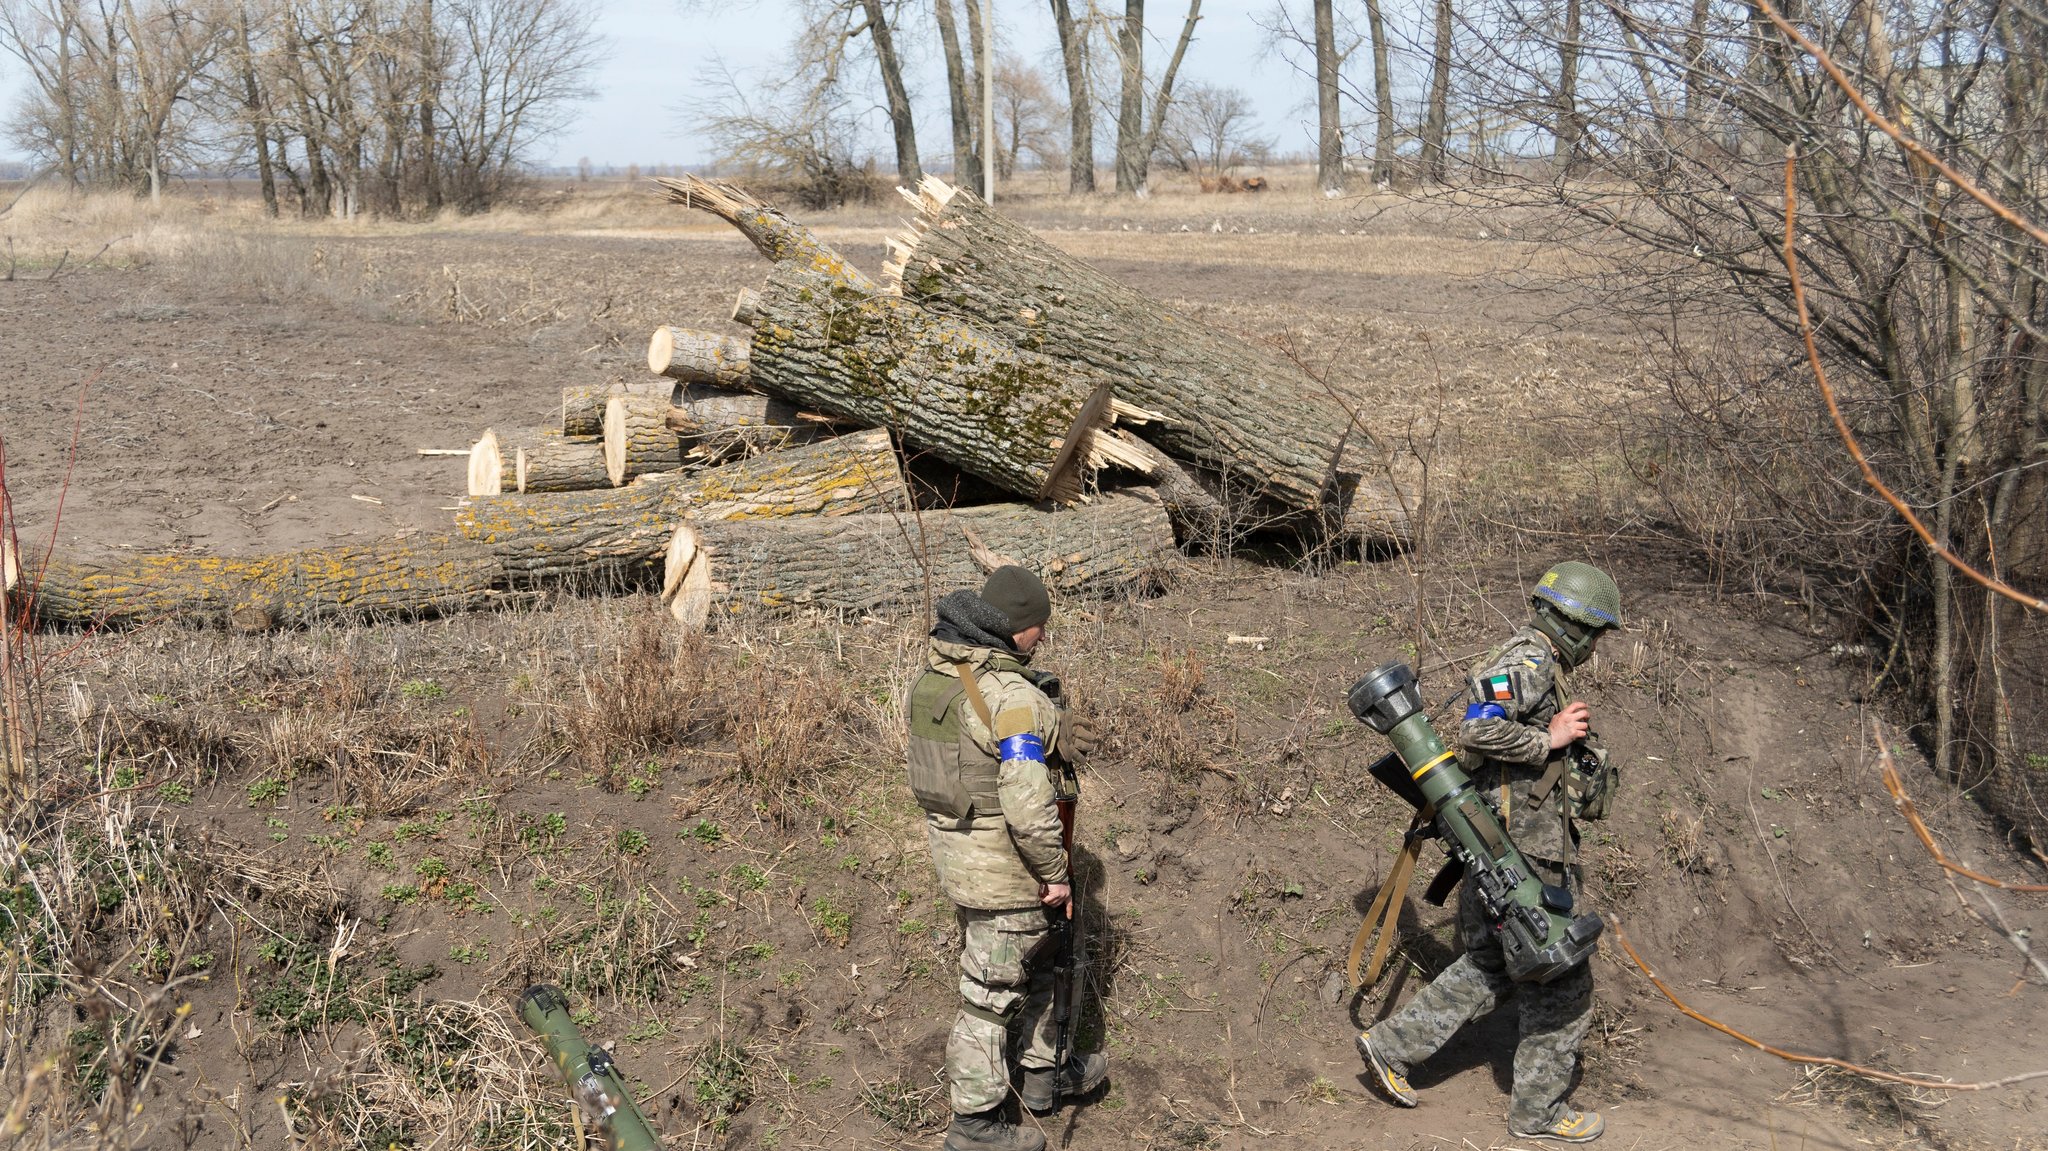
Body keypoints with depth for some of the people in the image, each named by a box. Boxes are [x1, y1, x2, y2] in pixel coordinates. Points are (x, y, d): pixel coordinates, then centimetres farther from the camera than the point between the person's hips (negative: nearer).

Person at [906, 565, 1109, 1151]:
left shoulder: (934, 673, 1)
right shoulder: (1014, 697, -26)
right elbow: (1027, 804, -29)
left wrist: (1047, 728, 4)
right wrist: (1054, 872, -16)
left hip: (952, 845, 9)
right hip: (1001, 865, -9)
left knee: (1034, 964, 27)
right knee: (993, 991, 6)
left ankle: (1040, 1075, 44)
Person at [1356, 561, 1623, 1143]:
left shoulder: (1530, 661, 18)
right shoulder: (1529, 659, -16)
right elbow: (1478, 731, -29)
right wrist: (1549, 739, -18)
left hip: (1497, 848, 10)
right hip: (1523, 853, -10)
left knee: (1489, 968, 18)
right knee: (1561, 983, 2)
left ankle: (1391, 1044, 21)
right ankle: (1538, 1107, 14)